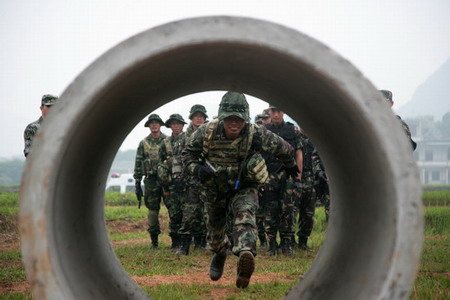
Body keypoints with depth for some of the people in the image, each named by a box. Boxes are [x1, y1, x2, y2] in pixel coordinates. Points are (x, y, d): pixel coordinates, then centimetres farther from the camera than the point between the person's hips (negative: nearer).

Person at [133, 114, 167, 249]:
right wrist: (137, 183, 2)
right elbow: (138, 164, 8)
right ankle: (154, 241, 7)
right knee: (152, 210, 1)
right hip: (151, 180, 1)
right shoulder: (143, 143, 7)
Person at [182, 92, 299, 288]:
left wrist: (290, 166, 15)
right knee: (214, 229, 18)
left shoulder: (256, 135, -24)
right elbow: (187, 153, -4)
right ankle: (219, 254, 51)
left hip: (243, 188, -2)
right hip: (213, 189, 3)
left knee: (244, 215, -33)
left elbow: (282, 148, -4)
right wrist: (197, 168, -26)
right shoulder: (206, 133, -21)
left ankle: (246, 254, -53)